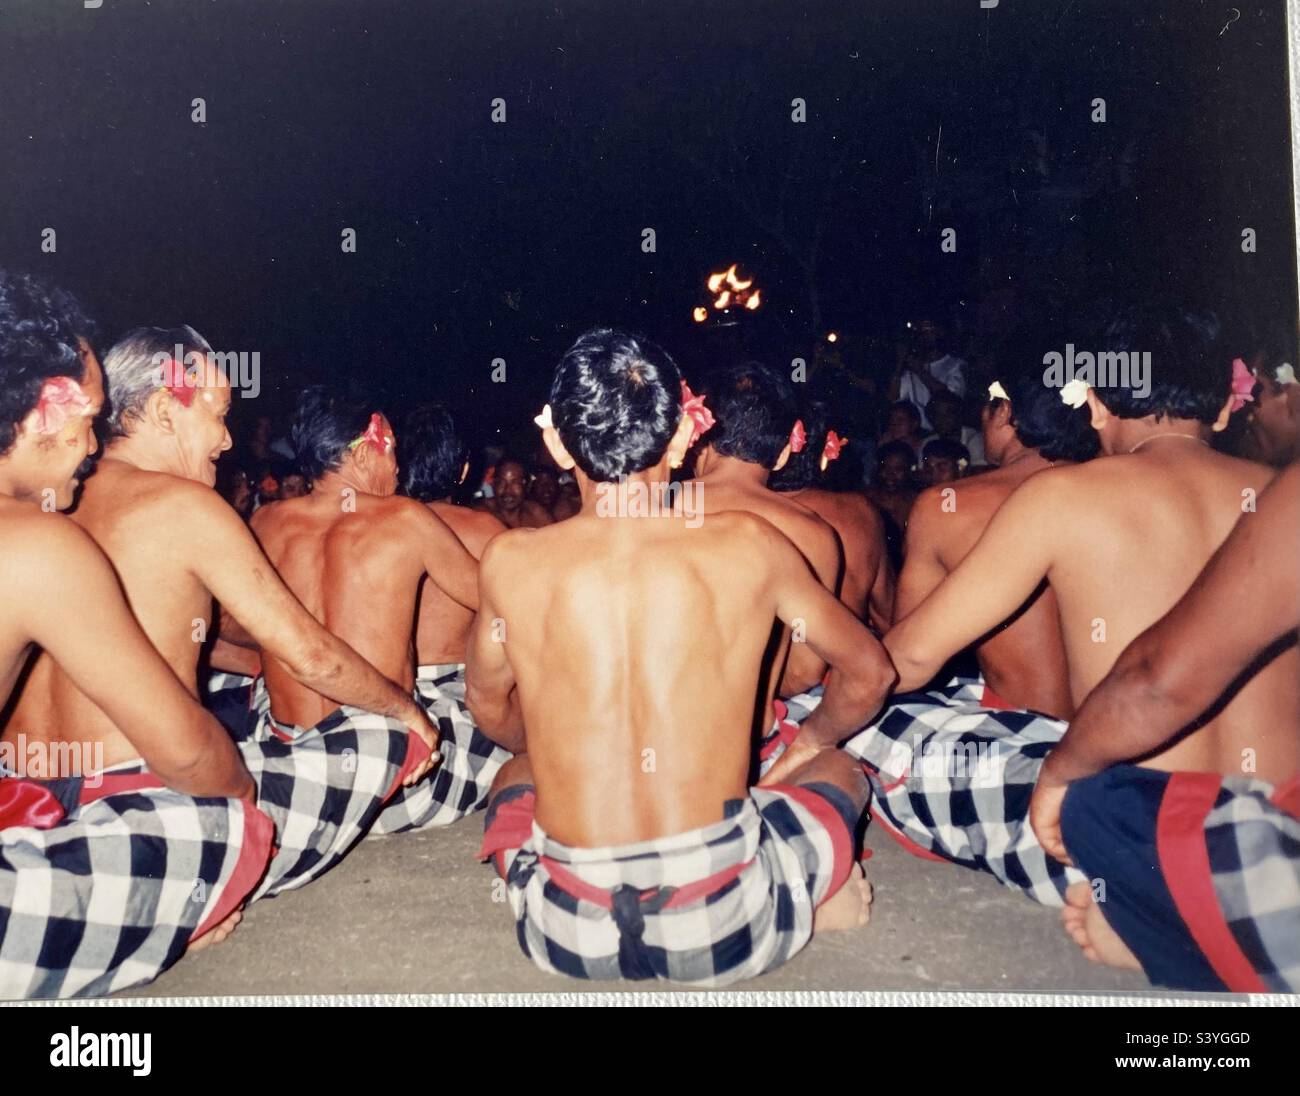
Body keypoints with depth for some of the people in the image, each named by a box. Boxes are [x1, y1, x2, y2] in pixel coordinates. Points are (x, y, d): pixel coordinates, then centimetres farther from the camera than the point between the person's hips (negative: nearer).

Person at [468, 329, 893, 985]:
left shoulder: (510, 563, -3)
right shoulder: (749, 545, -4)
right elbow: (868, 676, 12)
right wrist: (810, 740, 33)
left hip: (569, 936, 2)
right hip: (727, 930, -1)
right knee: (838, 771, 30)